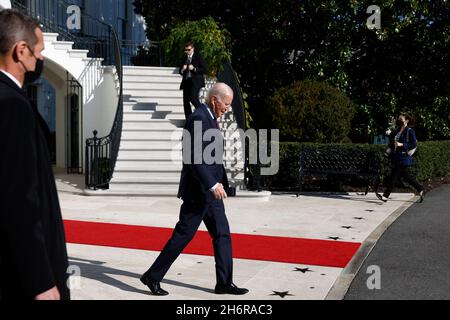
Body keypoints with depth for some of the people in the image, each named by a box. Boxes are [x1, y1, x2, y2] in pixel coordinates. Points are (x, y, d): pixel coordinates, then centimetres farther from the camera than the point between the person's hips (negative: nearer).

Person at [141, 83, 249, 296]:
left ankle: (224, 283, 17)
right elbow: (193, 158, -24)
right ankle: (153, 277, 11)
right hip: (198, 191, -10)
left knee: (222, 235, 10)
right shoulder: (198, 119, -17)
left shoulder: (209, 119, 14)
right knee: (183, 235, -2)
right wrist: (212, 185, -25)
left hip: (209, 190, 10)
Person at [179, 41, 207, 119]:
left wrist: (194, 69, -14)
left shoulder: (198, 57, 2)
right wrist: (182, 70, -1)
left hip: (195, 81, -6)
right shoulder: (184, 58, 17)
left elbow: (205, 69, -5)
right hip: (186, 82, 6)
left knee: (193, 99, -23)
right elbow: (180, 72, 22)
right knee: (186, 101, 2)